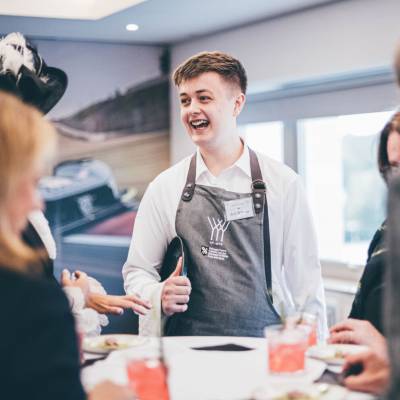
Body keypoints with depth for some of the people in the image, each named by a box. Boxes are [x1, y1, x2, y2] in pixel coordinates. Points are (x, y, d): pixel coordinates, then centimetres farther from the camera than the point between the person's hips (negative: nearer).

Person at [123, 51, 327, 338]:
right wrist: (159, 296, -9)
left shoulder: (282, 183, 4)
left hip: (262, 346, -1)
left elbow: (304, 279, 5)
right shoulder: (164, 187, 7)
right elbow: (137, 272, 11)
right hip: (187, 345, 1)